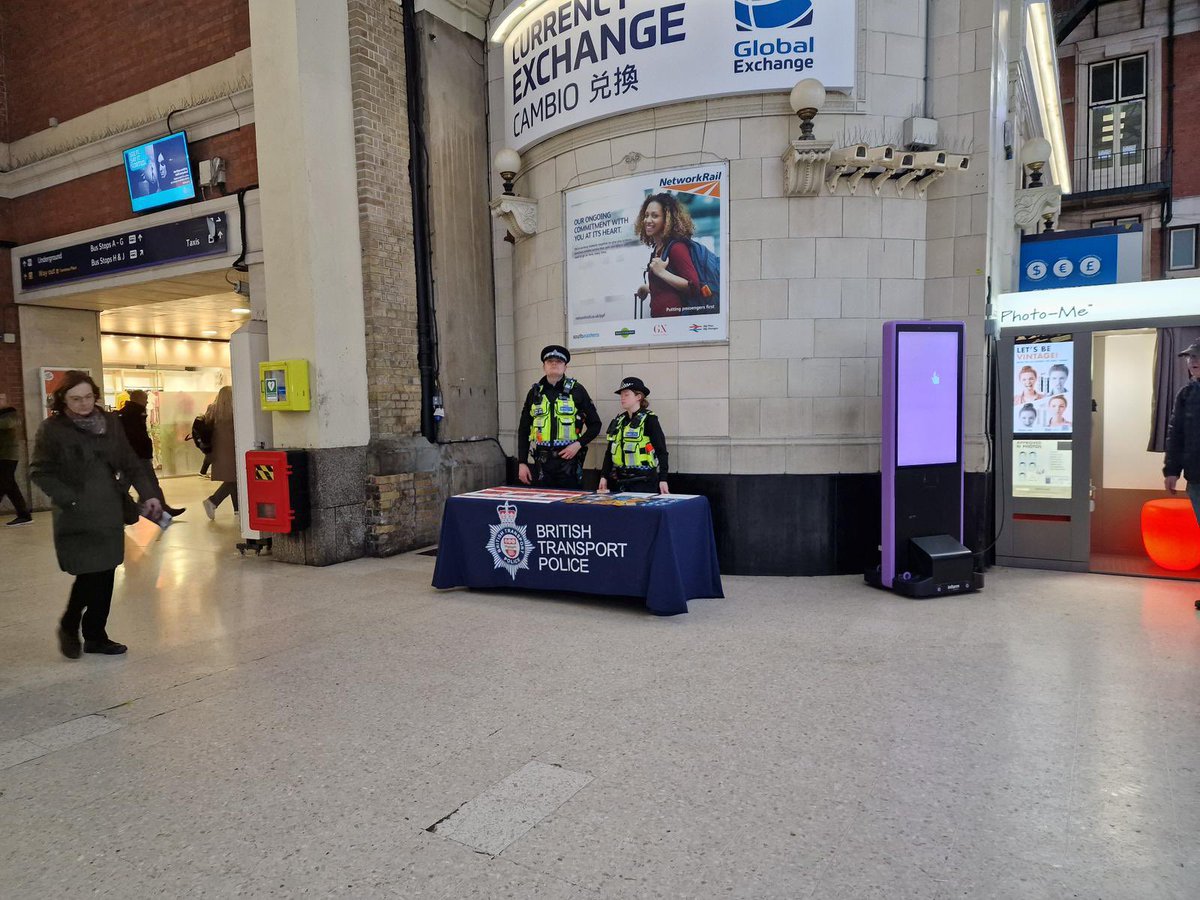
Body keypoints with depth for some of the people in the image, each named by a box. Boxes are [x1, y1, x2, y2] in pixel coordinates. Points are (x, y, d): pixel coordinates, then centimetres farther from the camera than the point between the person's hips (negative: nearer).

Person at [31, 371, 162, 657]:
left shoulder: (109, 422, 7)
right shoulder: (52, 429, -4)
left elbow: (130, 462, 10)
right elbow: (40, 472, -4)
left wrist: (148, 494, 1)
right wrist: (70, 499, -15)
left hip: (110, 513, 4)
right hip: (77, 517, -4)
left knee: (105, 574, 7)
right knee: (90, 574, -7)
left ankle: (95, 636, 21)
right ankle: (69, 626, 21)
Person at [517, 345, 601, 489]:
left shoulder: (576, 390, 2)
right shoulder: (534, 392, 10)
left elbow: (595, 425, 5)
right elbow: (523, 430, 12)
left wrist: (579, 444, -11)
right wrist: (522, 463, 5)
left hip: (569, 460, -2)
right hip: (541, 462, 3)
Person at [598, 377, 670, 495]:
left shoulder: (649, 420, -5)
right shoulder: (618, 421, 13)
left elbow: (661, 451, -8)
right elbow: (610, 452, 17)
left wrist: (663, 479, -13)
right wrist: (604, 476, 11)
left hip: (643, 482, -6)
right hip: (619, 481, 6)